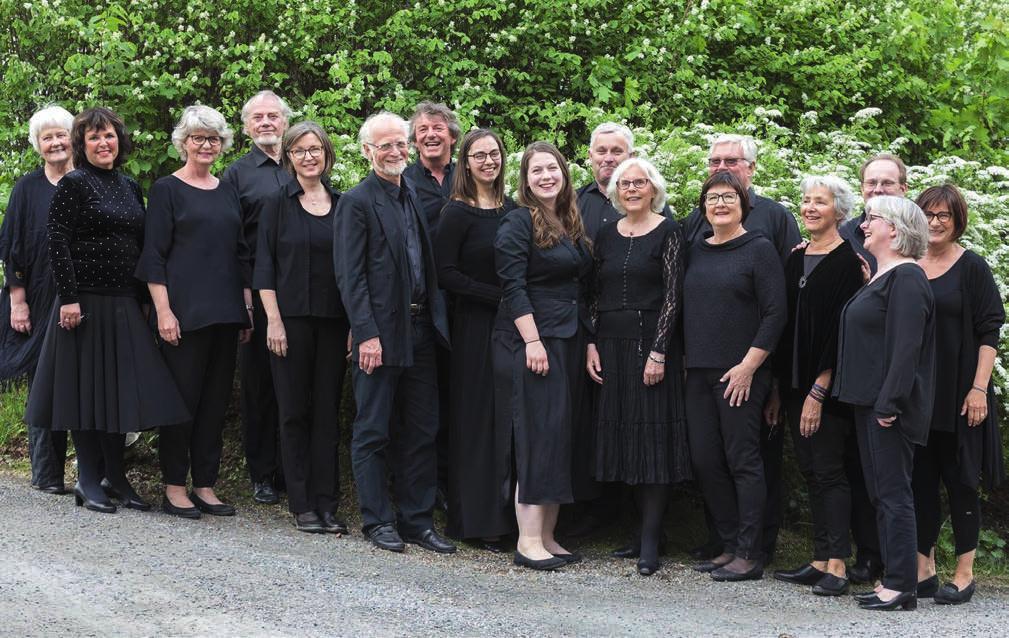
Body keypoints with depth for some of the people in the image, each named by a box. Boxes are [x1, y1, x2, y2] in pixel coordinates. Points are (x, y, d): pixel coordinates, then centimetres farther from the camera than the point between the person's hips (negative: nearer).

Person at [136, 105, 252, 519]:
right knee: (182, 397, -3)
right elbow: (154, 256, -6)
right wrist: (163, 311, -13)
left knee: (216, 400, 6)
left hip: (226, 313, 6)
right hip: (185, 312, -6)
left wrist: (247, 307, 12)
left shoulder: (228, 191, 14)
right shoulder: (167, 190, -2)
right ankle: (174, 488, 4)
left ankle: (205, 486, 13)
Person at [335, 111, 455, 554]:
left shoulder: (413, 197, 13)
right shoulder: (356, 202, -8)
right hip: (380, 332, -7)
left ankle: (417, 520, 18)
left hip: (419, 330, 7)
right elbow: (350, 277, -12)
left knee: (421, 431, 10)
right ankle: (378, 521, 11)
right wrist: (366, 334, -18)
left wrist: (434, 321, 9)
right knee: (373, 432, 3)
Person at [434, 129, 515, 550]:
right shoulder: (458, 213, -7)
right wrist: (497, 296, -16)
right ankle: (479, 521, 5)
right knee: (479, 421, -2)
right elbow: (445, 274, -13)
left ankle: (506, 513, 14)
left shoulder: (513, 210, 10)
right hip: (476, 327, -5)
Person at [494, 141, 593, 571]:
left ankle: (546, 536, 10)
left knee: (560, 437, 6)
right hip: (530, 339, -8)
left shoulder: (572, 225, 16)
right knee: (538, 435, -10)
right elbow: (513, 286, -14)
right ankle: (528, 541, -9)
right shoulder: (518, 222, -7)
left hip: (568, 341, 8)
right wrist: (532, 341, -21)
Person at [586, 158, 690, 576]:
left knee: (652, 433, -6)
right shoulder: (606, 235, 11)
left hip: (651, 342, -5)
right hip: (611, 345, 5)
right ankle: (644, 528, 15)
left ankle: (651, 542, -5)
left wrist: (658, 352, -14)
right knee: (620, 433, 6)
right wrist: (591, 344, 3)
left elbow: (672, 296, -8)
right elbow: (596, 294, 13)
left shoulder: (667, 233, -3)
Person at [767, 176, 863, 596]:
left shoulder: (848, 262, -9)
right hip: (794, 383, 7)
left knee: (827, 470, -6)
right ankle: (820, 561, 12)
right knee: (810, 470, 8)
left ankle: (836, 565, -4)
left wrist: (819, 391, -18)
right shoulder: (795, 259, 13)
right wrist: (777, 389, 10)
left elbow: (842, 329, -14)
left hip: (828, 385, -7)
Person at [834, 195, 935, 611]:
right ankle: (893, 579, 16)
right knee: (881, 492, 11)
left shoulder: (906, 279, -14)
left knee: (893, 493, -7)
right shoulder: (882, 276, 17)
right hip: (868, 401, 10)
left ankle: (902, 586, -3)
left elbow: (906, 346, -20)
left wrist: (889, 404, -23)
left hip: (889, 407, -10)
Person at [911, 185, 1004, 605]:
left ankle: (964, 574, 8)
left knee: (960, 481, 1)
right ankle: (923, 569, 13)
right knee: (920, 480, 6)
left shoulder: (972, 267, -3)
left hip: (958, 394, -4)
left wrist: (979, 388, -14)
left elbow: (989, 331, -6)